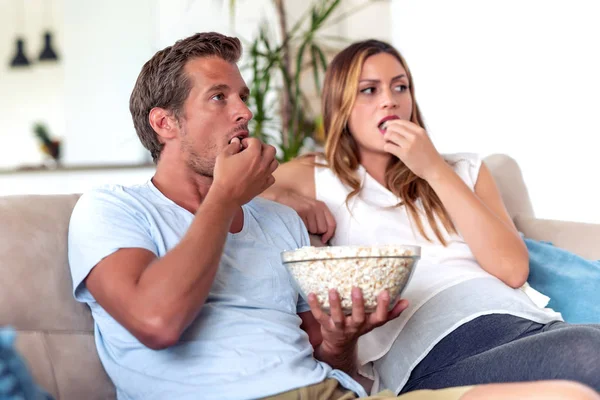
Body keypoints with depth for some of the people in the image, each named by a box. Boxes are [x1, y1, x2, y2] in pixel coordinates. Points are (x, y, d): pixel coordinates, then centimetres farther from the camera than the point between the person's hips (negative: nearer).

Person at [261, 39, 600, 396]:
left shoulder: (465, 170, 24)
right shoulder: (315, 177, 18)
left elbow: (513, 269, 6)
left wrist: (435, 171, 2)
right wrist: (283, 199, 0)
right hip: (436, 352, -4)